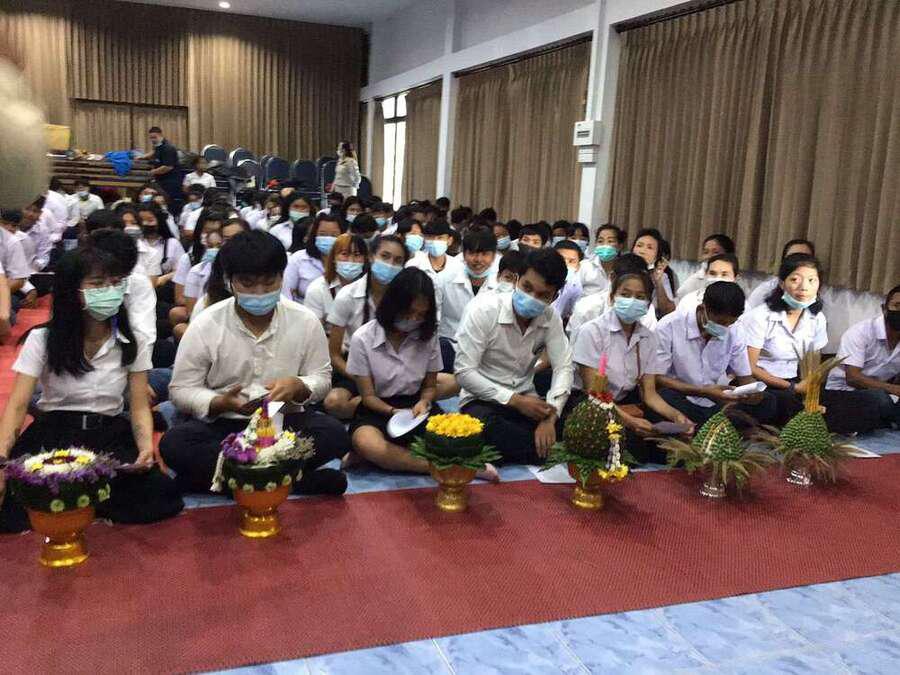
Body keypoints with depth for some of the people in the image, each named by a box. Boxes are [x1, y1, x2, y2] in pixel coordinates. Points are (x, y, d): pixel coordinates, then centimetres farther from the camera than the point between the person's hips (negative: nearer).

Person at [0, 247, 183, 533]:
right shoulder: (42, 338, -2)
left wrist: (146, 447, -21)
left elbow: (139, 407, 1)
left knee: (161, 494, -25)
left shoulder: (131, 341, 2)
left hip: (111, 435, 1)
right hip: (54, 434, -1)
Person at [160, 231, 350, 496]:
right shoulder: (204, 325, -7)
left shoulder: (305, 321, -4)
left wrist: (298, 387, -20)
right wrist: (221, 403, -24)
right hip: (221, 424, 0)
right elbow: (181, 390, -4)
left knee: (334, 435, -28)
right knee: (174, 444, -31)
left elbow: (321, 378, 4)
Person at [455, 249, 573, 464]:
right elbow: (464, 372, -18)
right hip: (482, 400, -5)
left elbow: (563, 368, -7)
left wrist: (550, 416, -23)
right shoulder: (483, 311, -16)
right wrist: (514, 400, -24)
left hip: (525, 401, 5)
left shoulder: (551, 319, -2)